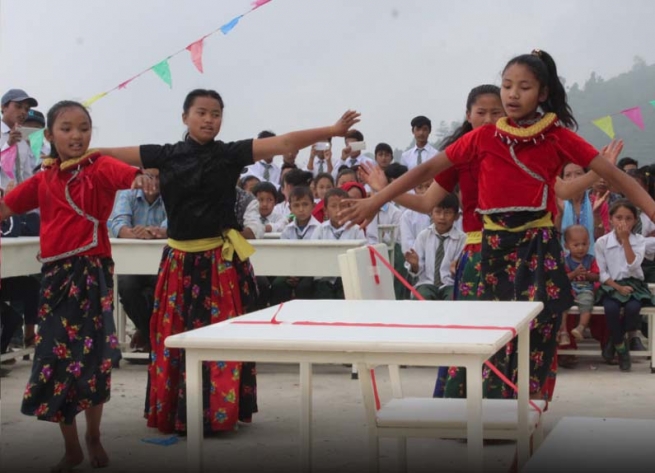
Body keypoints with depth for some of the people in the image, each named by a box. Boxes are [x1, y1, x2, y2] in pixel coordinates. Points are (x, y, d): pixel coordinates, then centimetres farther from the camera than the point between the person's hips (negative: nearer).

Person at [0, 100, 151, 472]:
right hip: (56, 274, 4)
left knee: (92, 358, 0)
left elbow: (122, 173, -29)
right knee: (55, 360, 4)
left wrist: (138, 178, -50)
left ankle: (94, 437, 25)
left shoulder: (99, 166, -6)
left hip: (92, 272, -4)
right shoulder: (43, 179, 8)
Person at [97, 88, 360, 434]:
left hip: (222, 261, -2)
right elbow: (118, 154, 9)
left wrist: (332, 131, -17)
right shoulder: (166, 155, 3)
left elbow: (284, 143, -10)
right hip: (180, 262, 2)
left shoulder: (230, 154, -3)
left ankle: (219, 413, 9)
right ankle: (174, 414, 22)